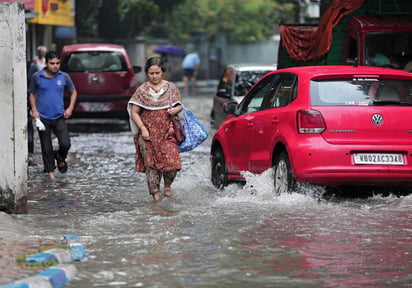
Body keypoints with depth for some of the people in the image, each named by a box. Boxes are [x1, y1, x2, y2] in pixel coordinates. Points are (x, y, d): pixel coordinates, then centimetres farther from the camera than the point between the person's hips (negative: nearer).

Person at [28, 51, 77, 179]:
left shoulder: (64, 77, -1)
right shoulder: (37, 77, -4)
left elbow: (73, 92, 12)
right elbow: (32, 94, 8)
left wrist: (70, 108, 0)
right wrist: (34, 110, -4)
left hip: (59, 117, 1)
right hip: (43, 118, -1)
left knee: (65, 144, -8)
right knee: (46, 147, 5)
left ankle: (60, 159, 24)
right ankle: (50, 170, 22)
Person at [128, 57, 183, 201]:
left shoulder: (171, 87, 8)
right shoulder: (142, 90, 2)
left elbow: (179, 105, 14)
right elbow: (134, 112, 0)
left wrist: (175, 110, -11)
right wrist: (143, 129, -10)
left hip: (168, 130, 1)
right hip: (148, 132, 0)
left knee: (171, 160, -11)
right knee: (151, 162, -3)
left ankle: (168, 185, 16)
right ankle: (155, 192, 6)